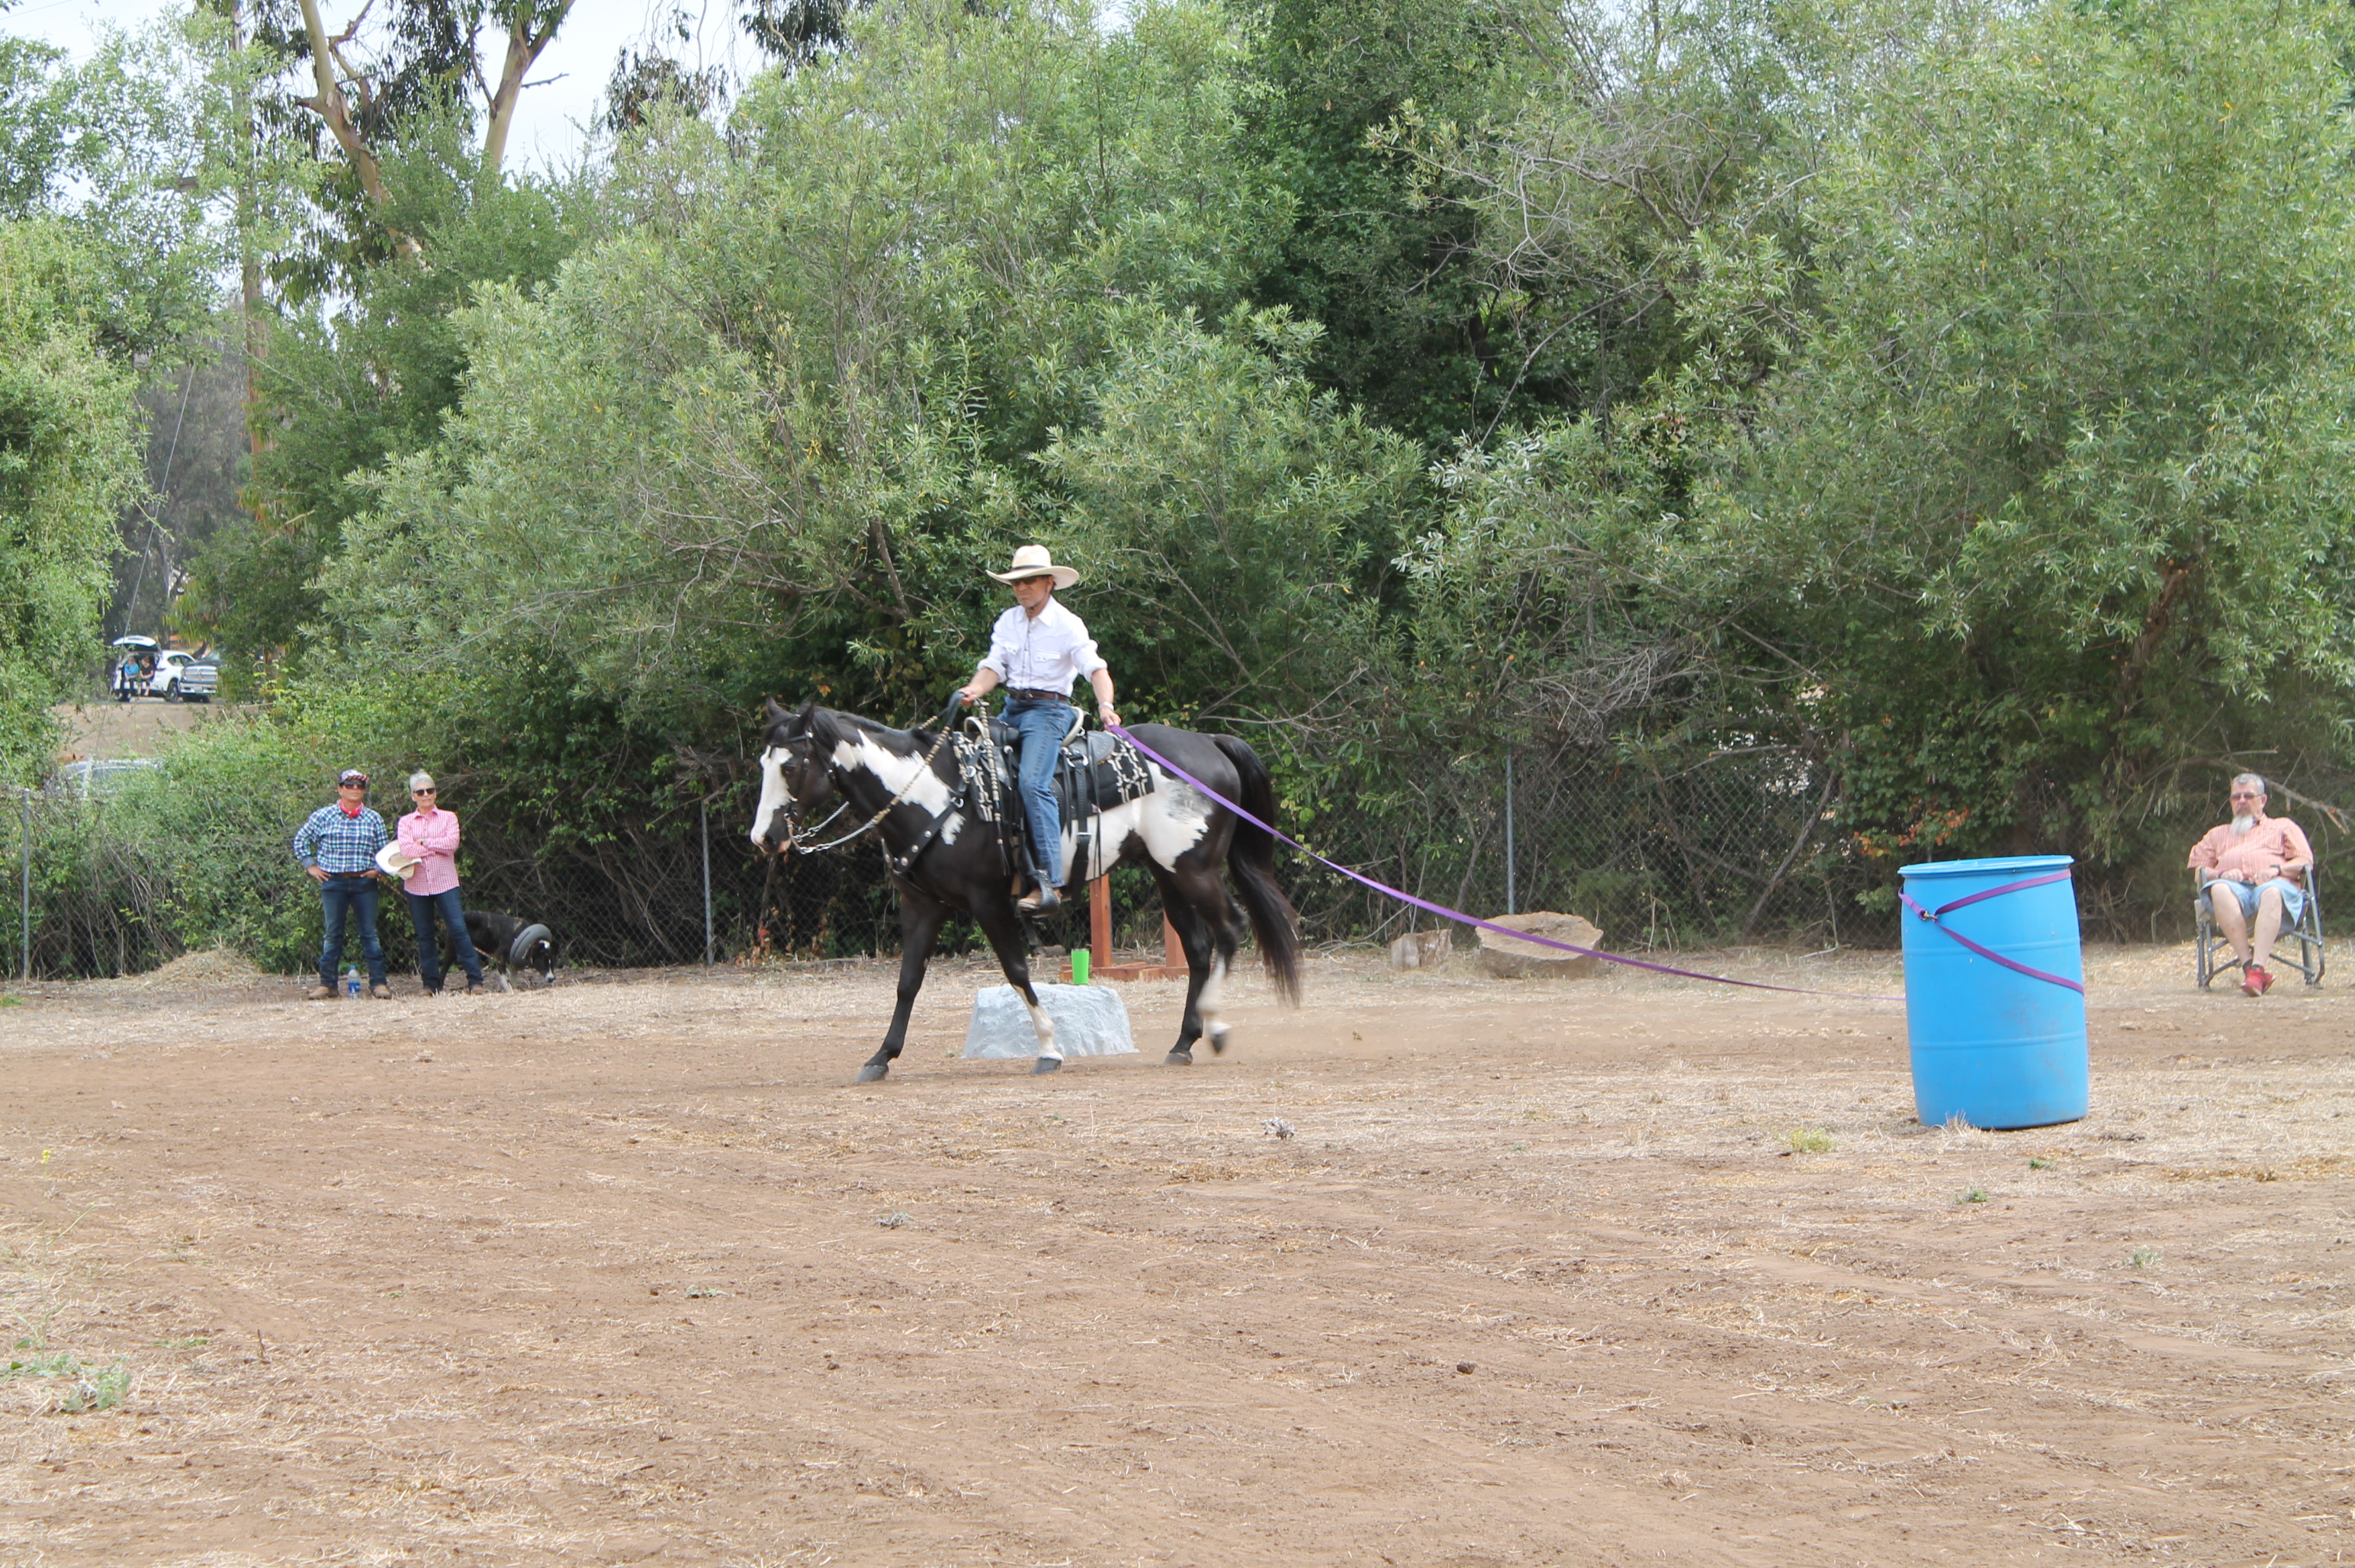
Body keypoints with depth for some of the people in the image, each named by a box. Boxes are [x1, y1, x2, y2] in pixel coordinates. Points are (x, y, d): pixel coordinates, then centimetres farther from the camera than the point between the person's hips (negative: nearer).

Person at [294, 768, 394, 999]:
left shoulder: (373, 819, 6)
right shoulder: (323, 816, 2)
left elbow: (385, 850, 15)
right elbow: (301, 840, 10)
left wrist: (378, 869, -1)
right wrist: (310, 866, 4)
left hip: (364, 883, 1)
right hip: (333, 882, -1)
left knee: (369, 934, 0)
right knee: (333, 934, 4)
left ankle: (378, 983, 3)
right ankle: (327, 984, 8)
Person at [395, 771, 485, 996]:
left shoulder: (448, 818, 9)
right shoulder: (406, 822, 9)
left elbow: (452, 843, -8)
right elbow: (407, 849, -9)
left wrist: (424, 842, -6)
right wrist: (439, 847, -7)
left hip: (445, 882, -2)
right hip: (417, 884, 2)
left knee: (458, 929, -9)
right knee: (424, 936, 4)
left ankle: (475, 980, -9)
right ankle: (432, 985, 10)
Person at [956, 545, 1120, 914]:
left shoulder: (1067, 625, -7)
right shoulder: (1008, 622, 10)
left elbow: (1095, 669, -15)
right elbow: (994, 666, 5)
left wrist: (1105, 706, -33)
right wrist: (975, 690, -17)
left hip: (1048, 708, -7)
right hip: (1012, 708, 7)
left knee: (1033, 783, -25)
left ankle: (1049, 883, -31)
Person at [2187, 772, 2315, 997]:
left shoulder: (2283, 827, 31)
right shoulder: (2218, 834, 38)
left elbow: (2305, 862, 16)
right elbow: (2199, 870, 23)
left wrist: (2277, 869, -4)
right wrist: (2221, 874, 0)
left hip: (2276, 885, -1)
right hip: (2235, 887, 2)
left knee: (2272, 892, -42)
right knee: (2219, 889, -39)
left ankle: (2257, 969, -56)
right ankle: (2247, 964, -48)